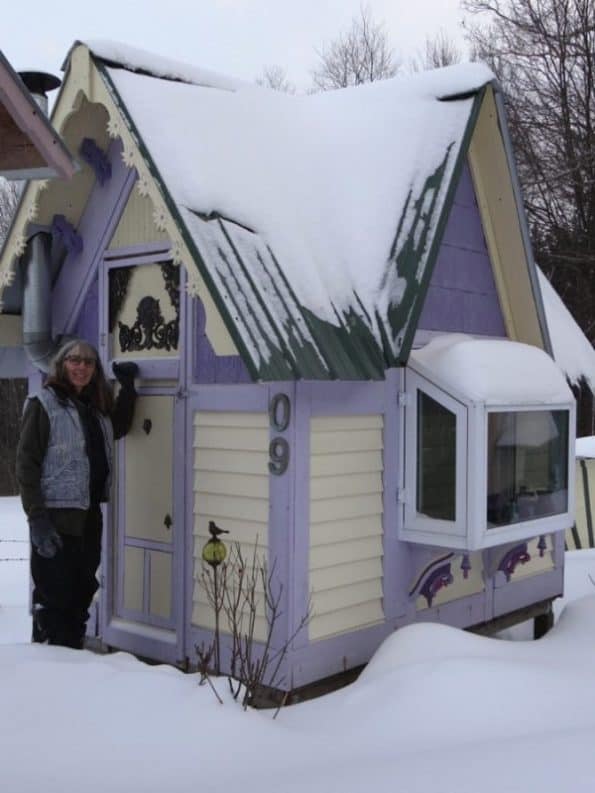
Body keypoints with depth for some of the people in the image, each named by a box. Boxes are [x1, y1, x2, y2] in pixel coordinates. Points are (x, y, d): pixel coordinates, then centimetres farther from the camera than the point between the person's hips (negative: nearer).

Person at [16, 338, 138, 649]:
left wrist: (127, 387, 17)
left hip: (89, 515, 7)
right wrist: (37, 518, -19)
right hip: (57, 516, -7)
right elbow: (27, 464, -11)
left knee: (81, 595, 13)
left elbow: (119, 428, 31)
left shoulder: (96, 407, 13)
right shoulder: (43, 404, -7)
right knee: (55, 598, -3)